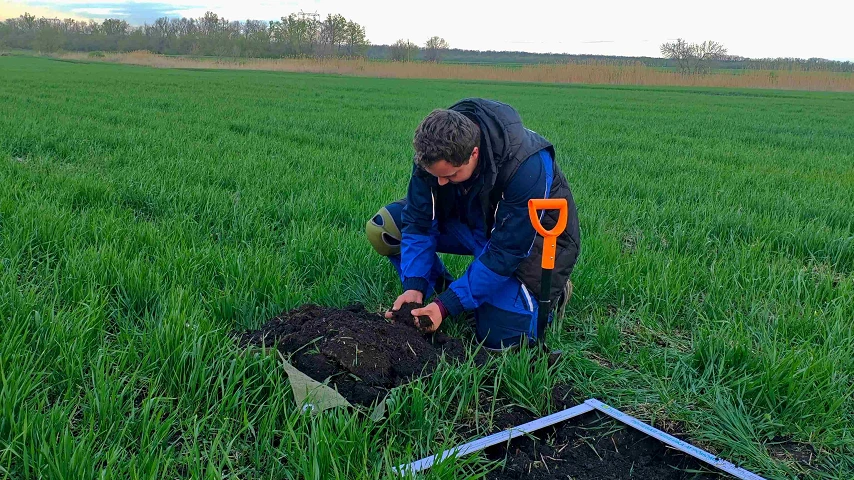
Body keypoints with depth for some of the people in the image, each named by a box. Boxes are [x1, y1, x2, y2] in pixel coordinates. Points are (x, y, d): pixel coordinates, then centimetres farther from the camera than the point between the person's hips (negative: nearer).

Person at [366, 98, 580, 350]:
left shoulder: (526, 167, -38)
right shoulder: (433, 153, -23)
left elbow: (505, 251, -33)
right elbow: (418, 221, -15)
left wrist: (446, 306, -33)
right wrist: (414, 287, -26)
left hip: (531, 233, -5)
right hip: (470, 218, 5)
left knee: (500, 336, -19)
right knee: (382, 226, -12)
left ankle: (553, 291, 9)